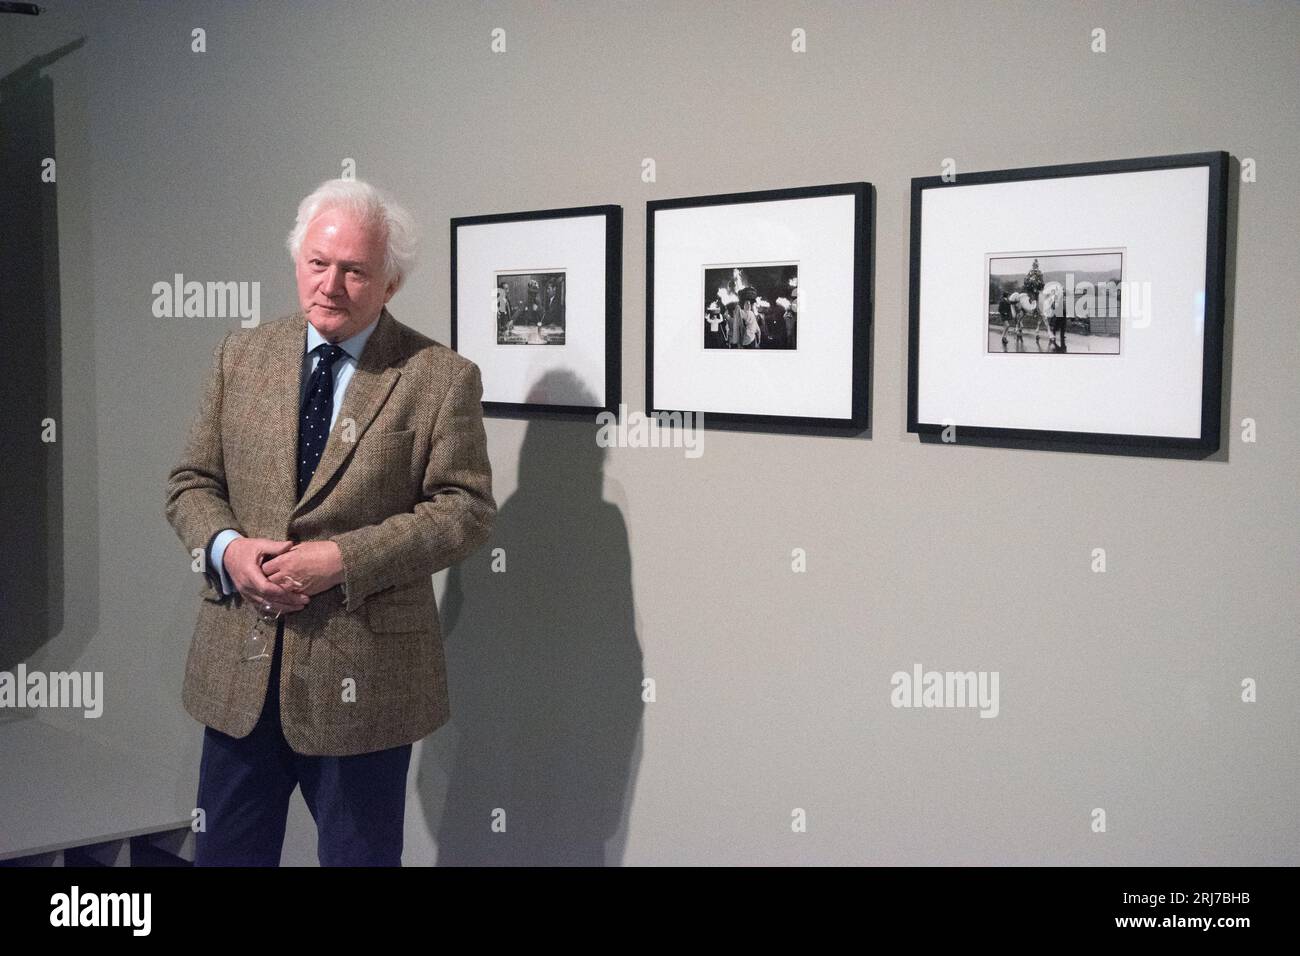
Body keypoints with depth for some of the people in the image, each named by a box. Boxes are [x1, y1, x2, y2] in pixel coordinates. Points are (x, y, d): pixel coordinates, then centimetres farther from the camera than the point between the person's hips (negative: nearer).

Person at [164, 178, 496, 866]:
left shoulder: (442, 377, -6)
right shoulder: (241, 354, 7)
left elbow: (464, 509, -10)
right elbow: (192, 482, 9)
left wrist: (343, 559, -20)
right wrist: (228, 548, -12)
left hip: (363, 675, -3)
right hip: (239, 665, 4)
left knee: (359, 855, 12)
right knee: (226, 851, 16)